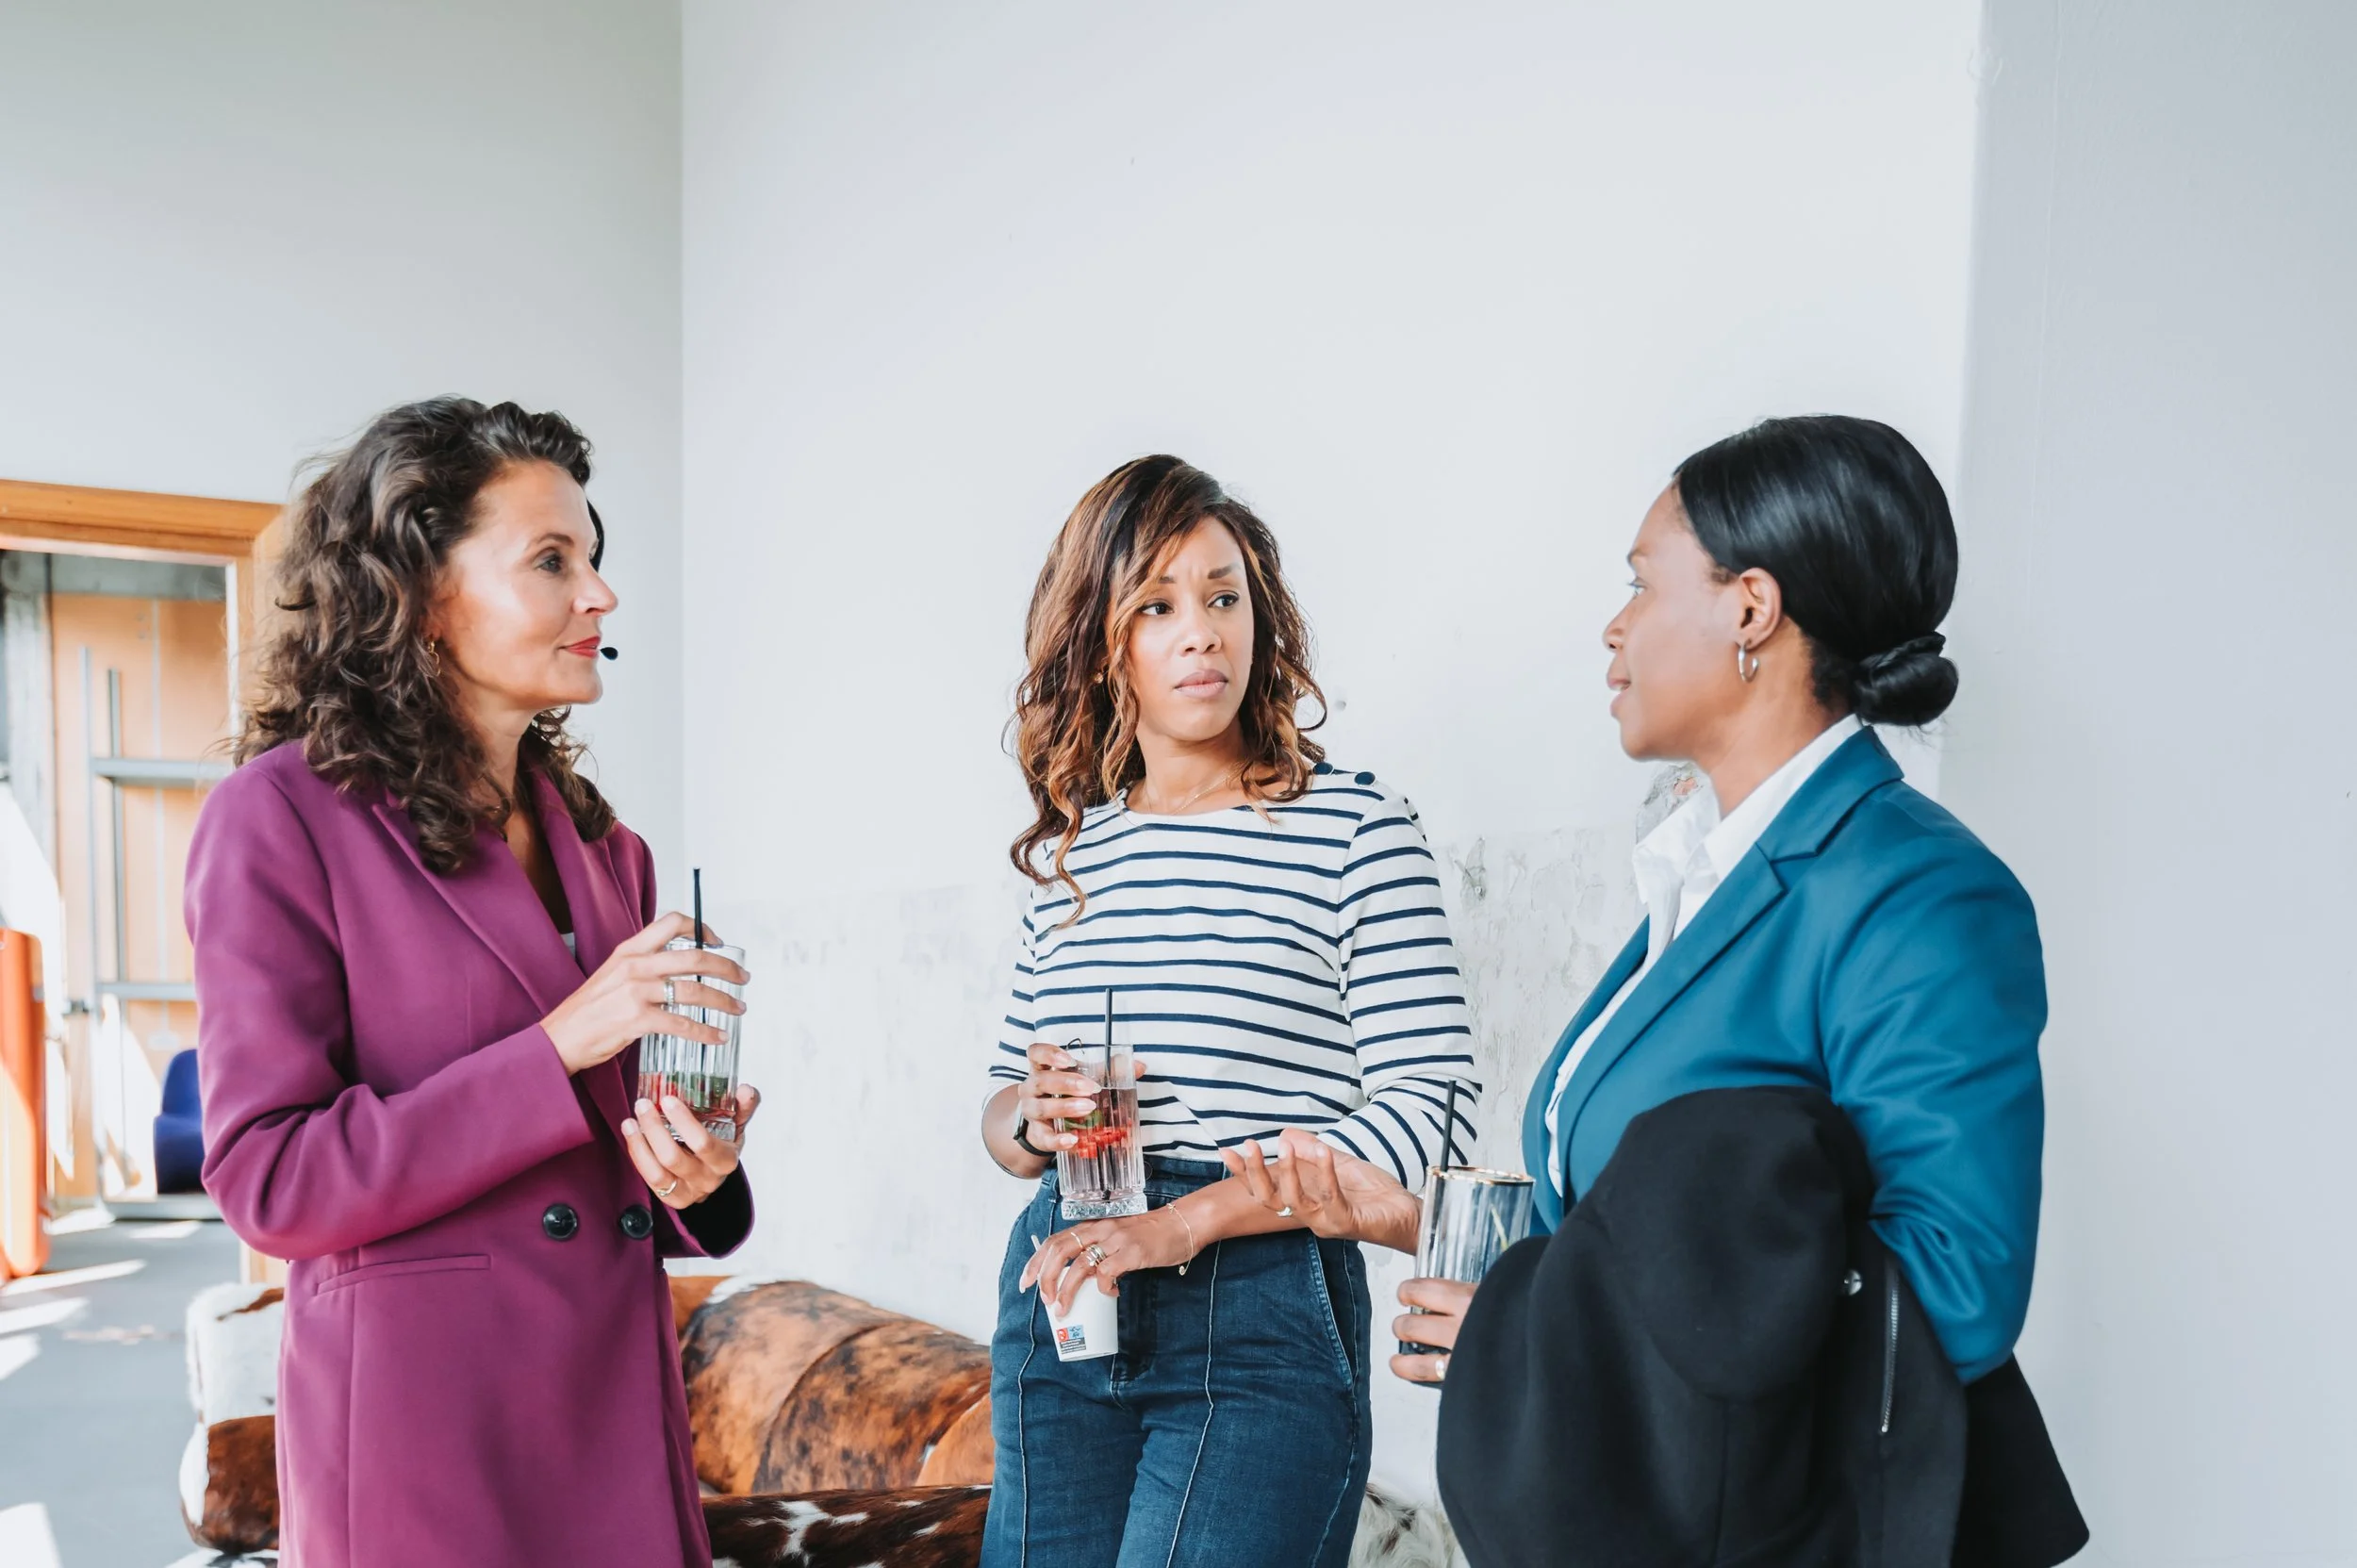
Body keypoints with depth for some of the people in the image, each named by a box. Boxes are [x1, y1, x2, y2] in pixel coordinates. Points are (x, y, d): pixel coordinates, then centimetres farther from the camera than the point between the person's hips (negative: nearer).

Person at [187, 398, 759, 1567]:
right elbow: (266, 1179, -14)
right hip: (423, 1417, -6)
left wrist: (692, 1171, -6)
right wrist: (556, 1052, -21)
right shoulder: (282, 817, -10)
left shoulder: (601, 845, 10)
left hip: (619, 1393, 6)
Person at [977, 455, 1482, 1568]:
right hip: (1058, 1308, 5)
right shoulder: (1069, 854, 10)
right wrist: (1033, 1119, -7)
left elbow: (1428, 1111, -11)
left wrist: (1186, 1221, -18)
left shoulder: (1355, 827, -5)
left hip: (1262, 1314, -4)